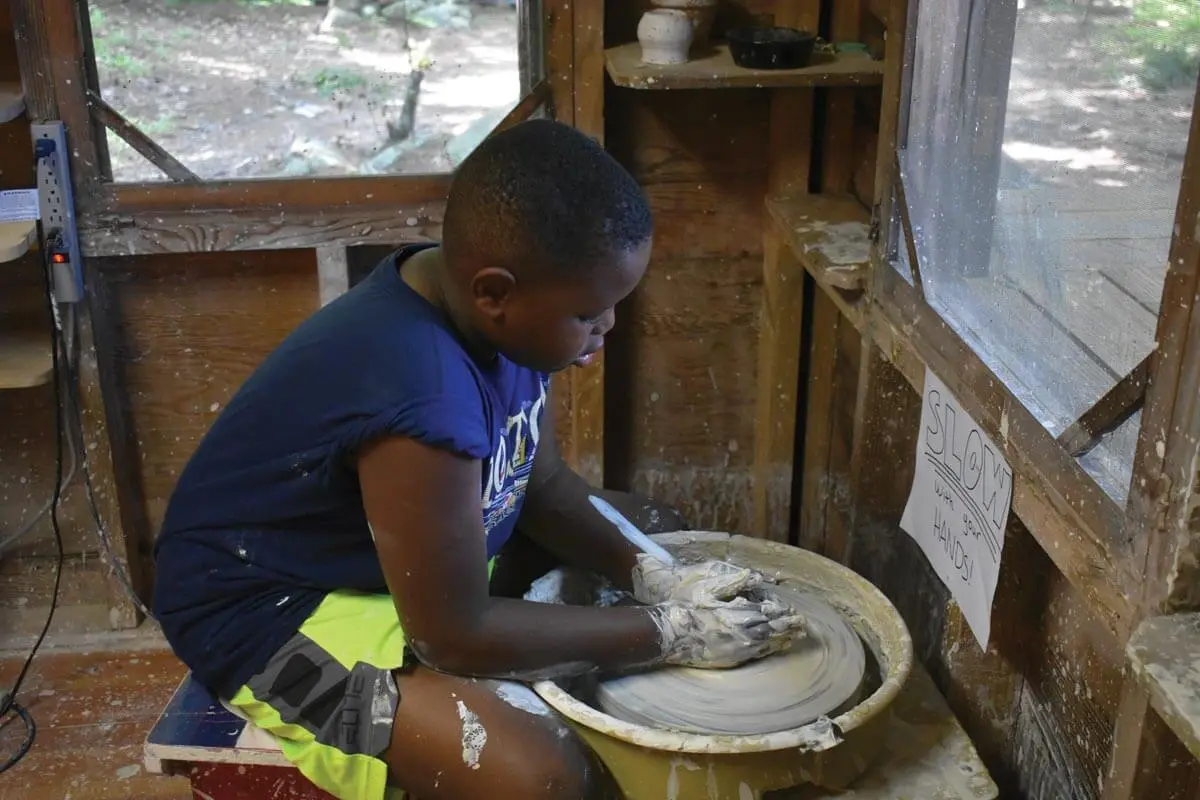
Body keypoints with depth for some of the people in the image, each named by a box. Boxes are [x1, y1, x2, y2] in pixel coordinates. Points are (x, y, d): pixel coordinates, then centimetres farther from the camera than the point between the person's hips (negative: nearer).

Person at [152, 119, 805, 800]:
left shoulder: (485, 310, -12)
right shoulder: (423, 398, -37)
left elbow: (543, 481, 2)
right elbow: (457, 636, -28)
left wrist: (652, 576, -13)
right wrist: (671, 634, -21)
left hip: (427, 553, 9)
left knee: (657, 528, 12)